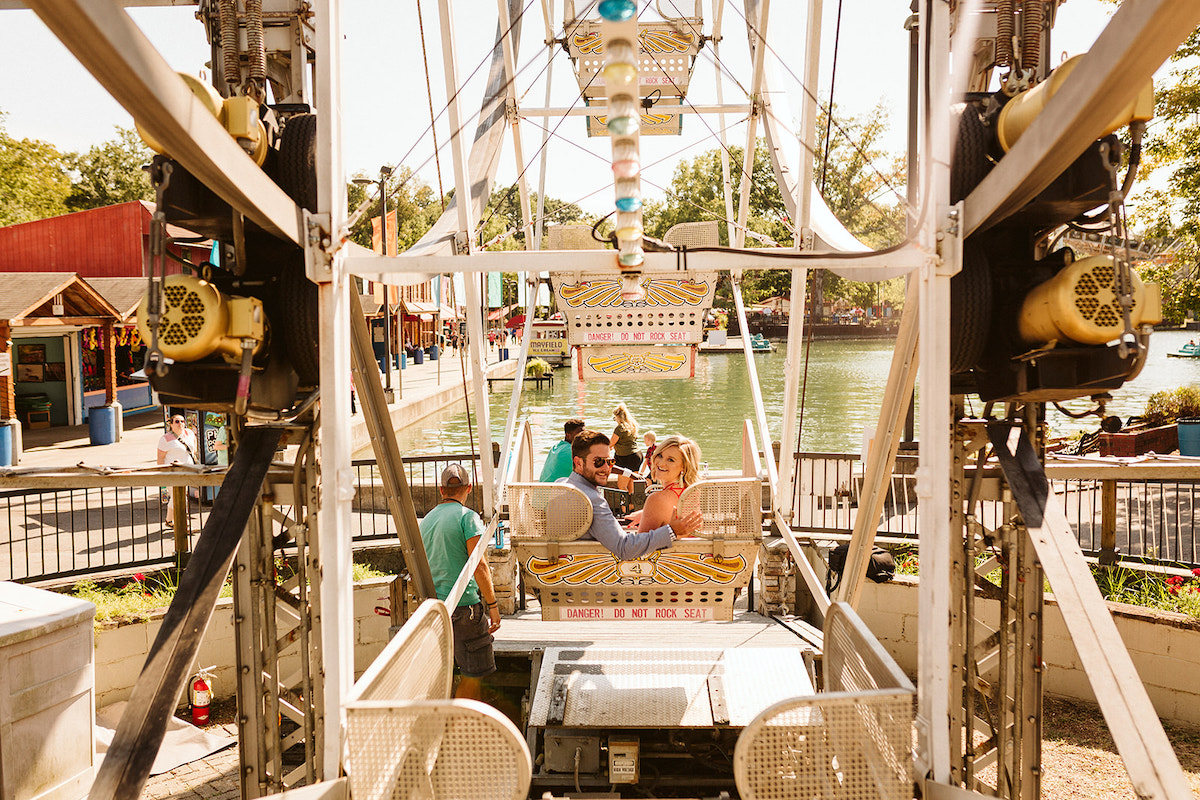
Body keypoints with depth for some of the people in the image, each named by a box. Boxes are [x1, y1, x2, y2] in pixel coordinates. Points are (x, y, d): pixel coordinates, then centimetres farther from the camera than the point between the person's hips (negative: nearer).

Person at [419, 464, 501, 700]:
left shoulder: (426, 520, 13)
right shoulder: (467, 517, -8)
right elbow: (479, 565, -16)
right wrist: (493, 604, -11)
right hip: (463, 605, -7)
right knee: (474, 676, 2)